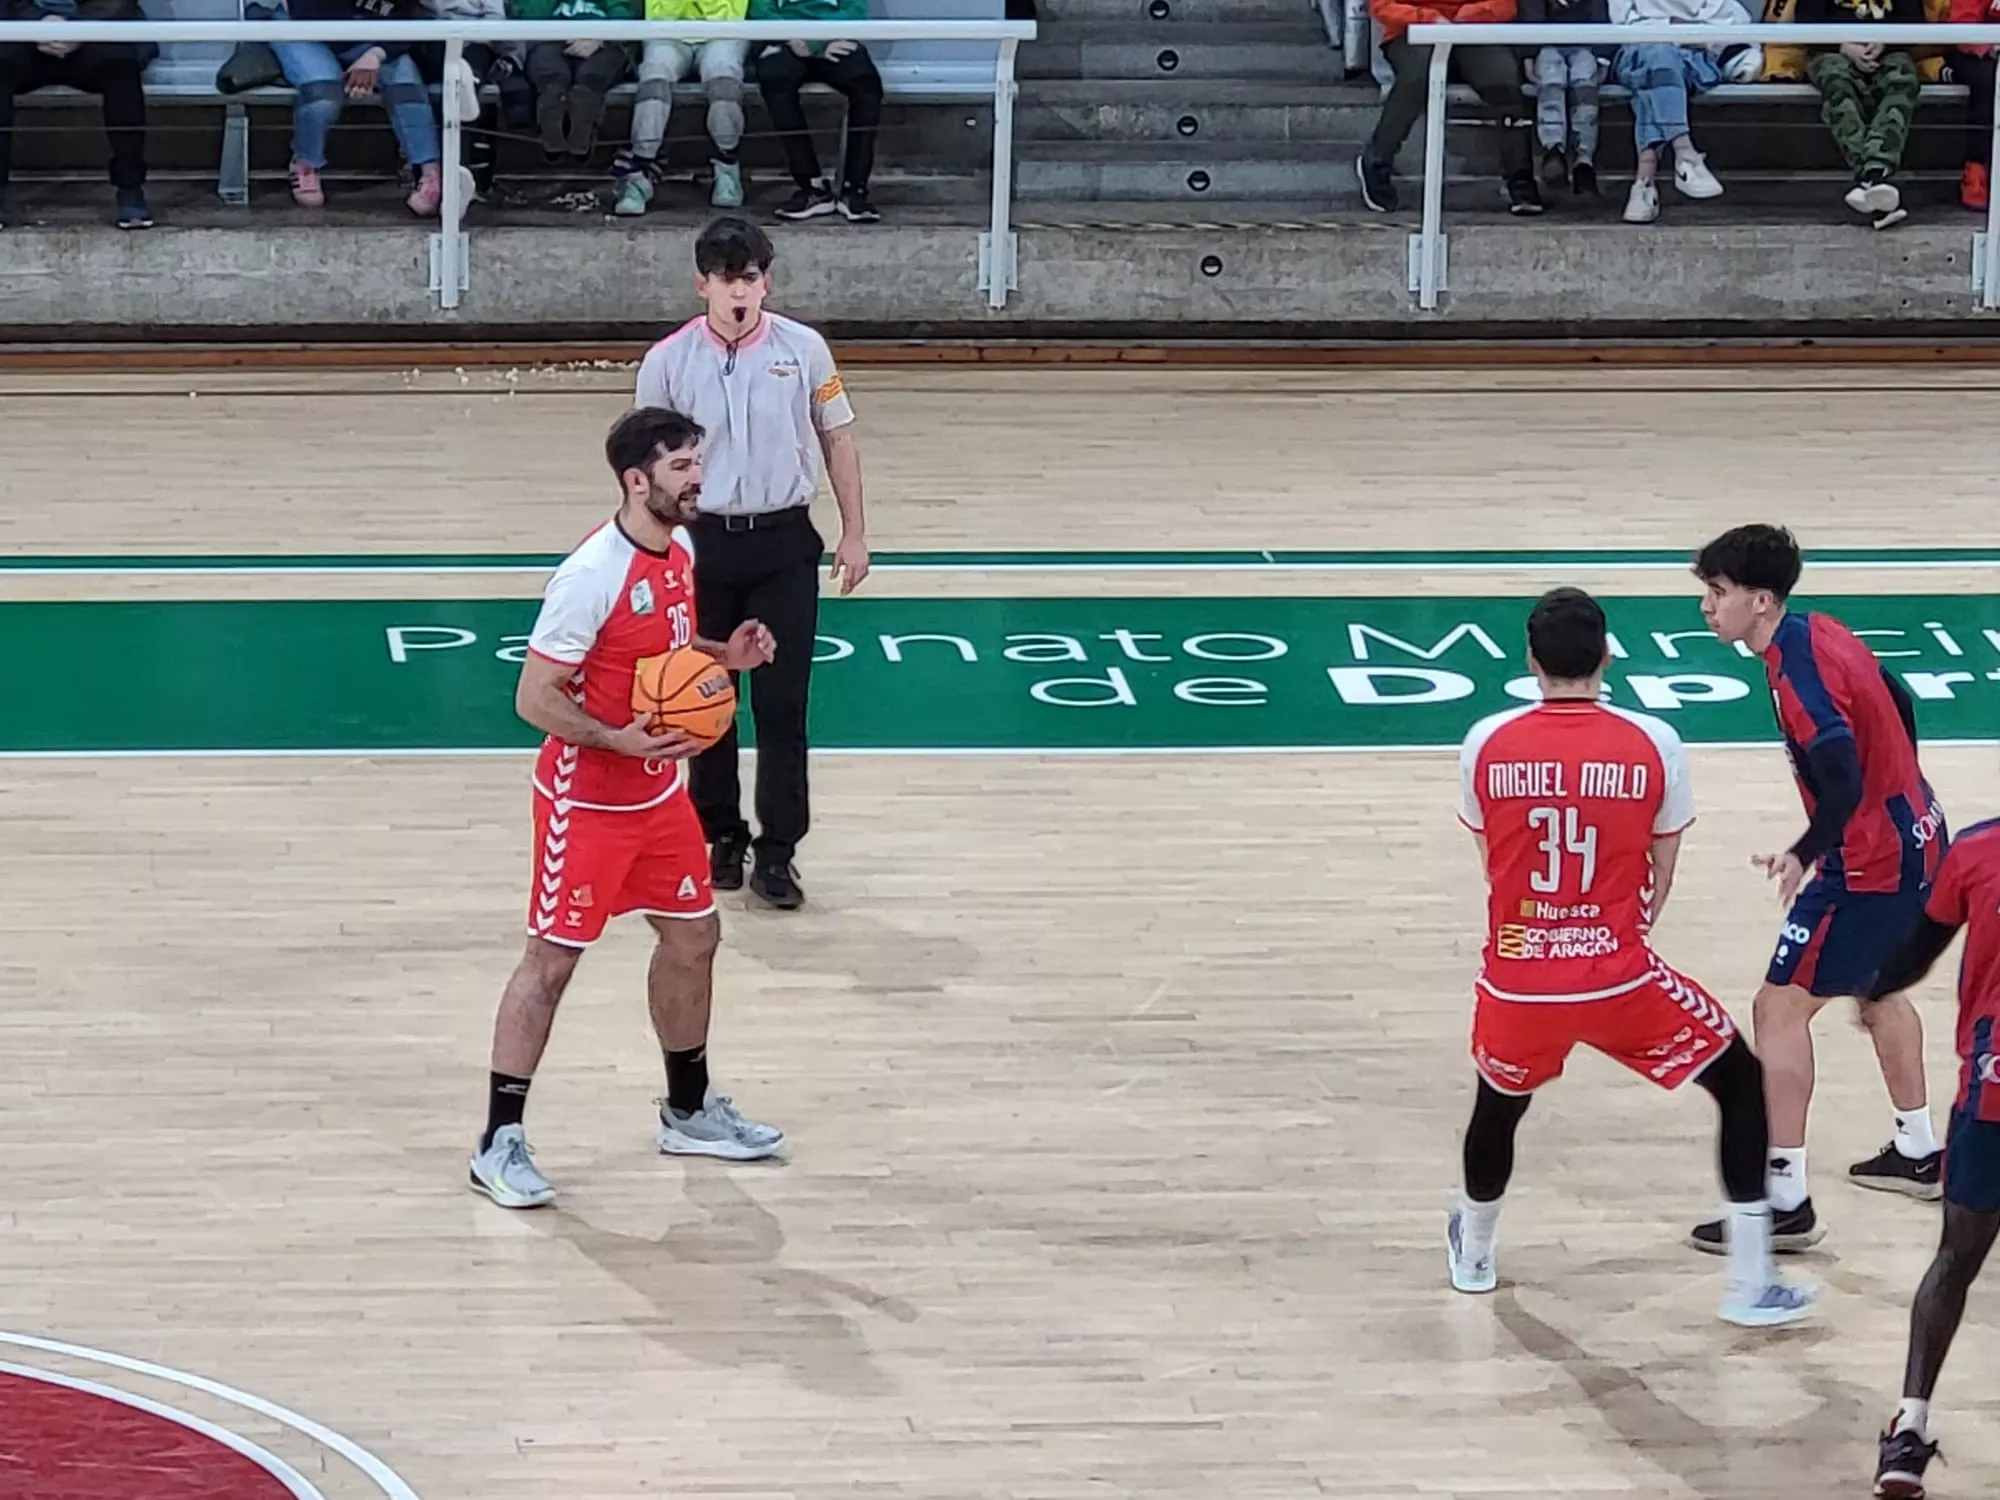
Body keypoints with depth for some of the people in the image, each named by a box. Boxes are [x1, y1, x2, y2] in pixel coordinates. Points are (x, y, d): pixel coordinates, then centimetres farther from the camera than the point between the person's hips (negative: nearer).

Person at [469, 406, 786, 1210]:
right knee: (551, 960, -3)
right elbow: (534, 697, -23)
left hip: (658, 791, 9)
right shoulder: (592, 573, -25)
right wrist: (617, 741, -32)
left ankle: (688, 1110, 34)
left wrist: (723, 655, 0)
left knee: (692, 935, 16)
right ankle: (500, 1142, 4)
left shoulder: (681, 548, 1)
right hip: (585, 801, -9)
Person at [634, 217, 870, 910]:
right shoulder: (668, 361, -5)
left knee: (783, 703, -1)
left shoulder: (803, 350, -4)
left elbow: (837, 439, 6)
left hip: (783, 543, 0)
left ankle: (776, 852, 5)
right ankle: (719, 836, 24)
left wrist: (854, 533, 5)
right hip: (703, 541, 0)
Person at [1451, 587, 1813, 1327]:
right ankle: (1750, 1284, 12)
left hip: (1517, 982, 2)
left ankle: (1472, 1253, 53)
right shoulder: (1653, 745, -6)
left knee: (1496, 1106, 31)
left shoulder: (1486, 745, -3)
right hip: (1620, 982, -2)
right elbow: (1660, 874, 4)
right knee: (1742, 1083, 16)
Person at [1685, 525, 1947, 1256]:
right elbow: (1899, 711, 16)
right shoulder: (1821, 632, 5)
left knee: (1779, 1008, -5)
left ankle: (1787, 1203, -4)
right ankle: (1916, 1151, 45)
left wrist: (1804, 855, -19)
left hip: (1871, 863, -10)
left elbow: (1843, 785, -32)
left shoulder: (1797, 672, -23)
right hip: (1915, 837, 10)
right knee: (1878, 986, 30)